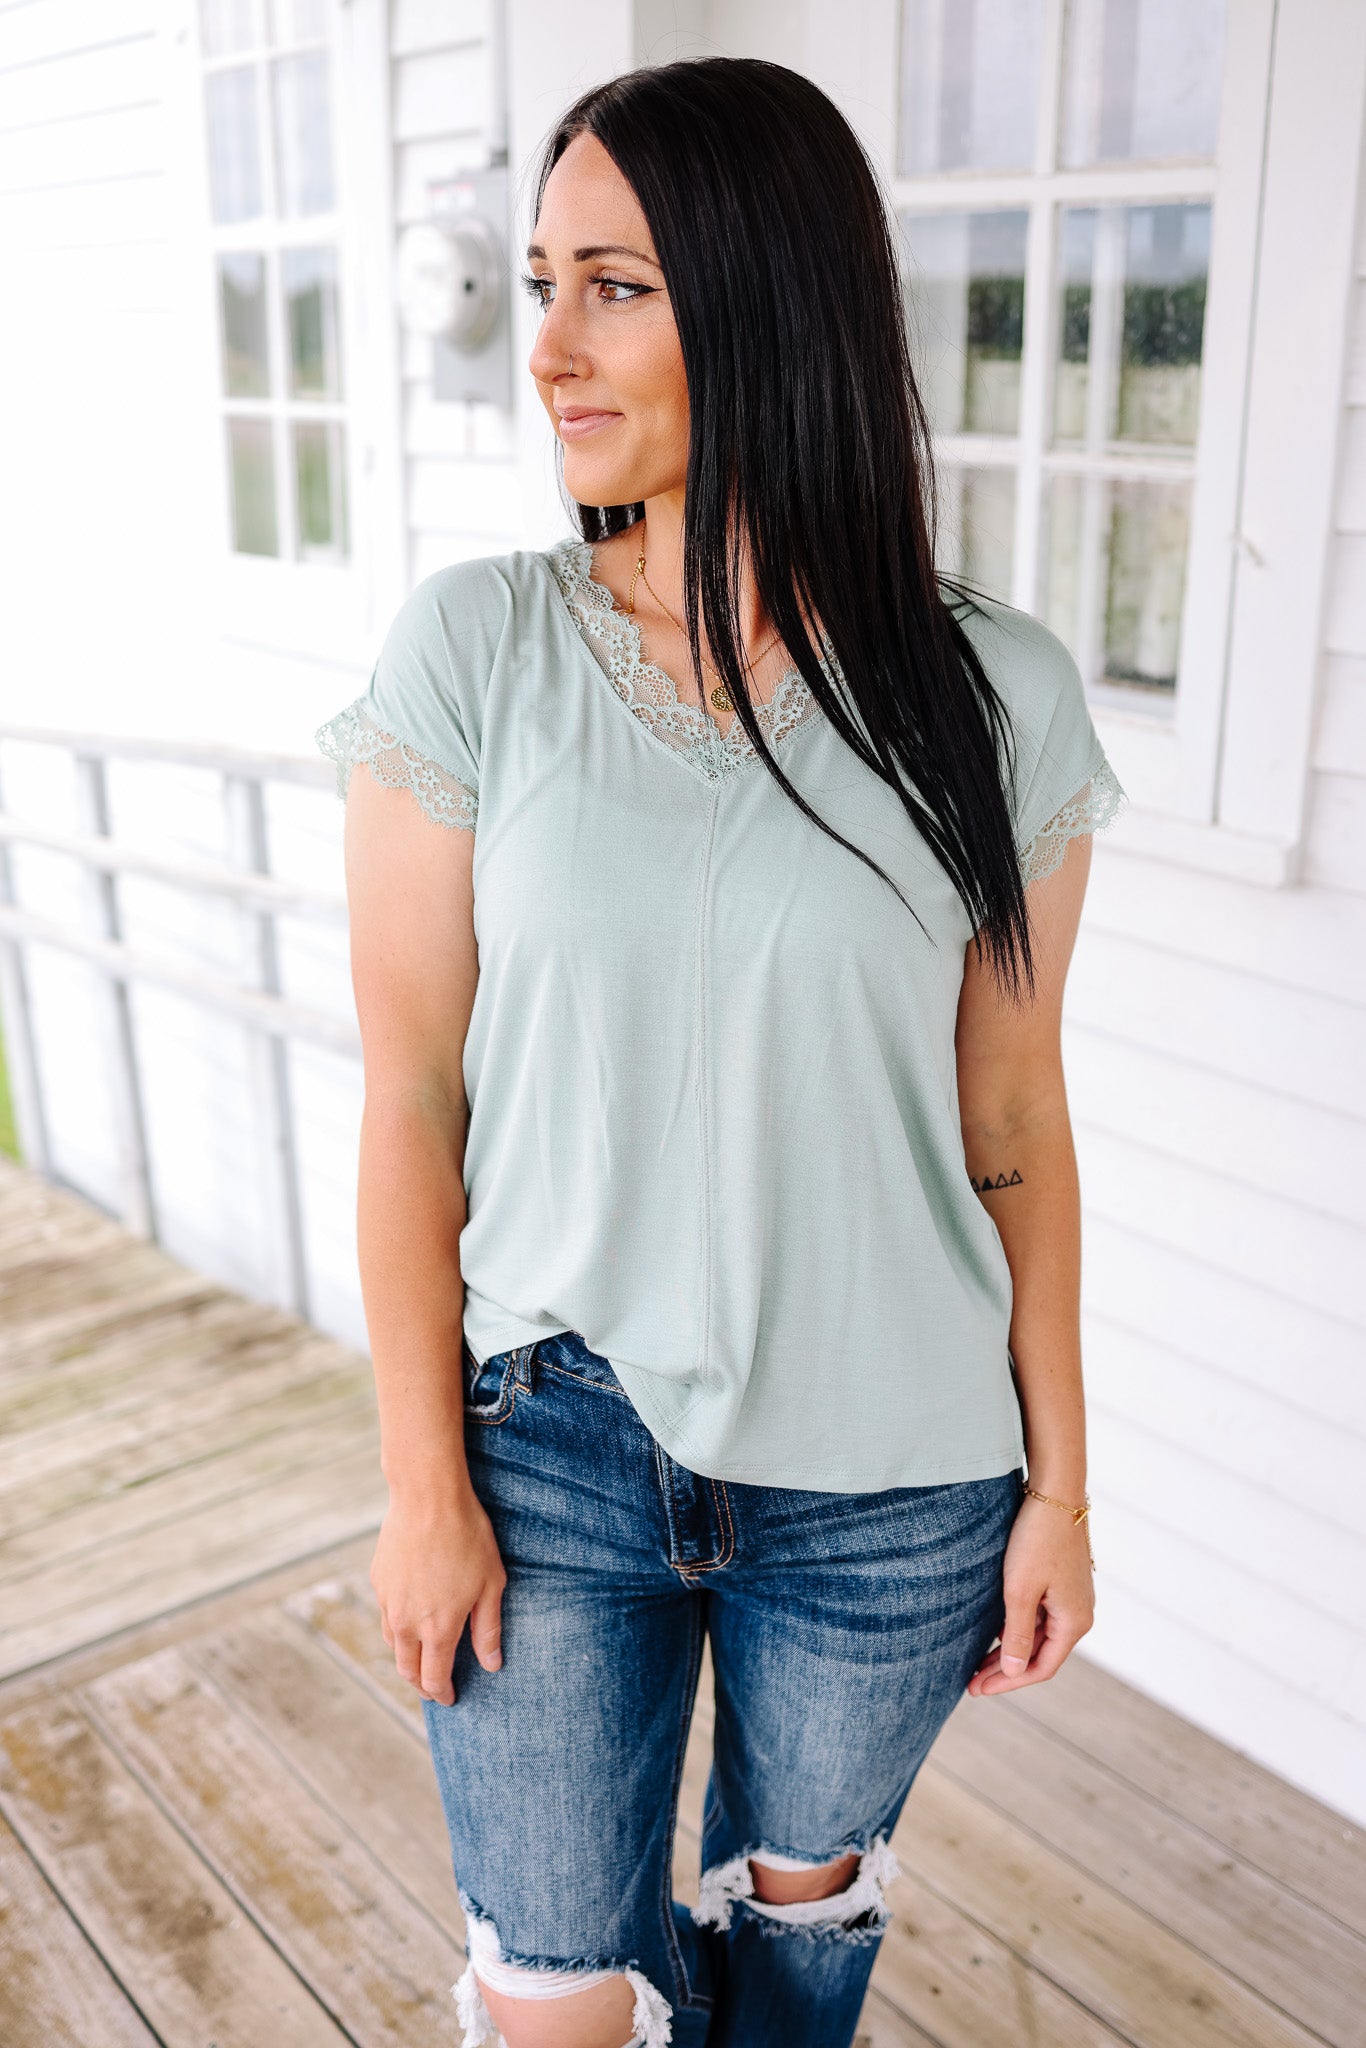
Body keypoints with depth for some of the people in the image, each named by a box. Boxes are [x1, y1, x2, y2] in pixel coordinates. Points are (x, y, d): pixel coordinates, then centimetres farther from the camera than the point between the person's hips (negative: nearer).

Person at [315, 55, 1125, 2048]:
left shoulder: (995, 693, -8)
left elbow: (1013, 1120, -1)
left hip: (891, 1476, 1)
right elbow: (412, 1088, -6)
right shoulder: (472, 650, -9)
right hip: (556, 1437, 0)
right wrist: (424, 1482, -5)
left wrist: (1059, 1481, 3)